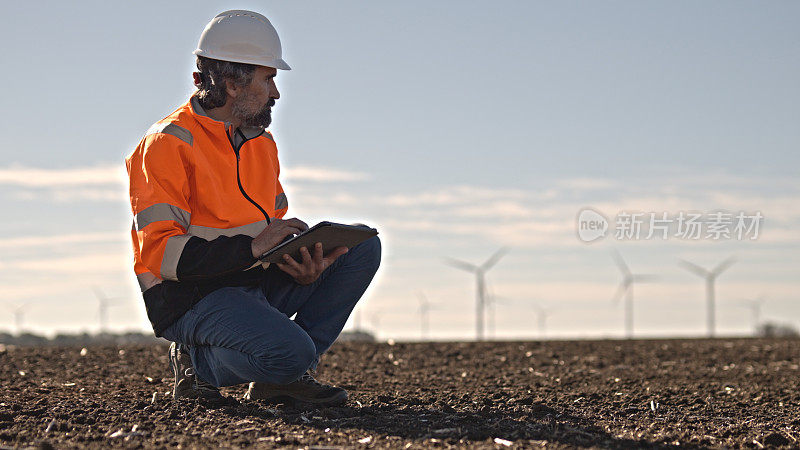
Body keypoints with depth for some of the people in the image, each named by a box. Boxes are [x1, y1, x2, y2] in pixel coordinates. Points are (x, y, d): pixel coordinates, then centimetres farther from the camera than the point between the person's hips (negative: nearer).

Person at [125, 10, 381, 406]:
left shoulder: (262, 141, 15)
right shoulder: (169, 144, -12)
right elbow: (160, 253, -20)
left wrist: (303, 264, -7)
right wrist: (253, 246, -26)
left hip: (258, 282, 8)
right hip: (193, 298, -8)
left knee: (363, 247, -3)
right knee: (290, 352, -33)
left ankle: (286, 375, -2)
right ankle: (198, 364, -3)